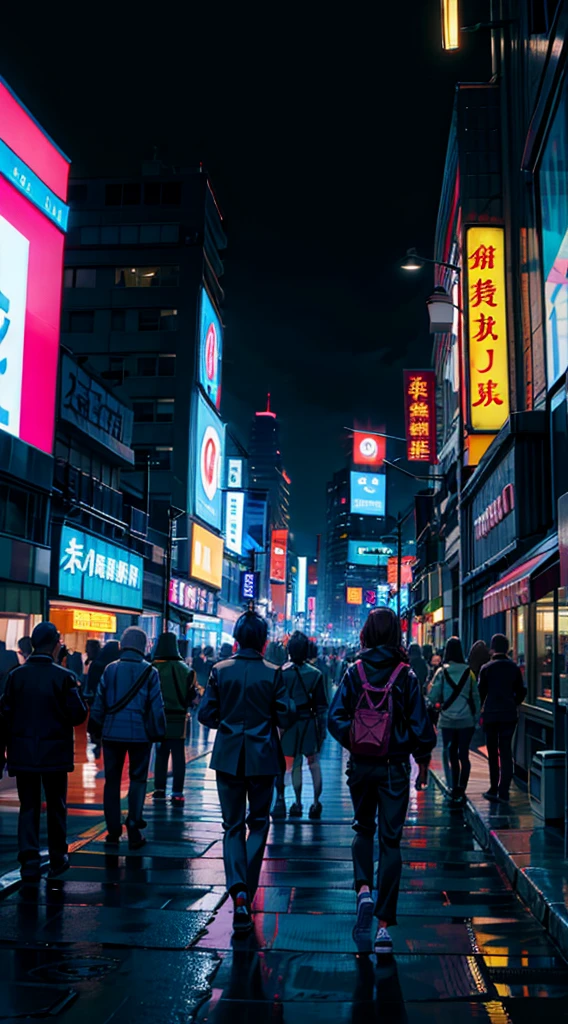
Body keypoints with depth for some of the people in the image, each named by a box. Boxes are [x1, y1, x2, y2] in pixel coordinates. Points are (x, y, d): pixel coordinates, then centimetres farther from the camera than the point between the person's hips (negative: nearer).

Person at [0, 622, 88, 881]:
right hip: (55, 753, -2)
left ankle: (29, 860, 1)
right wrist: (78, 694, 7)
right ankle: (57, 859, 23)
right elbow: (78, 714, -11)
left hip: (23, 752, 2)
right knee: (56, 806, 13)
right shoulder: (64, 677, -12)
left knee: (28, 806, 10)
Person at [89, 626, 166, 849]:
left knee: (112, 780, 11)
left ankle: (113, 831, 14)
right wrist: (158, 732, 6)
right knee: (138, 780, 7)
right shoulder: (150, 672, -4)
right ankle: (133, 831, 3)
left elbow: (99, 703, 3)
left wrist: (95, 730, 12)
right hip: (140, 733, -2)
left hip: (112, 732, 2)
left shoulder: (110, 669, 0)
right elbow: (156, 706, -4)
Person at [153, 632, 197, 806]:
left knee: (161, 754, 16)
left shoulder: (152, 668, -10)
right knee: (178, 756, 6)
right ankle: (177, 793, 2)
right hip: (177, 718, -1)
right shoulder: (182, 668, -10)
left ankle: (159, 789, 22)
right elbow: (191, 694, -5)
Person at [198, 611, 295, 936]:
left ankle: (238, 889, -9)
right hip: (263, 758, -1)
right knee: (258, 824, 15)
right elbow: (286, 717, -8)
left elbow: (205, 714, -3)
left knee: (233, 826, 10)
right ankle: (247, 892, 6)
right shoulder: (273, 674, -8)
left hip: (229, 757, 1)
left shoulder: (220, 670, -4)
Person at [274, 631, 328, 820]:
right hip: (309, 724, 0)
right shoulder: (316, 674, -5)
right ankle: (316, 803, 9)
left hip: (289, 724, 0)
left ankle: (298, 803, 11)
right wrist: (322, 728, 5)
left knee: (295, 765, 8)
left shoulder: (281, 673, -5)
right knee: (314, 764, 9)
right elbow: (321, 706, -2)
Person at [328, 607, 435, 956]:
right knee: (390, 840, 7)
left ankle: (363, 890, -2)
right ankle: (384, 924, 7)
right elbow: (420, 724, -6)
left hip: (360, 766, 1)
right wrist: (423, 761, 8)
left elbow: (335, 718, -7)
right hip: (394, 767, -1)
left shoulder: (354, 672, -5)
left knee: (364, 829, 21)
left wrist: (353, 743, 9)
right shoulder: (406, 675, -8)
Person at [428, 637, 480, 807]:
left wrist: (438, 703, 13)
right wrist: (477, 717, 8)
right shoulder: (468, 671, -3)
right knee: (463, 756, 6)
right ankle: (460, 791, -1)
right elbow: (476, 697, 0)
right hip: (467, 720, 1)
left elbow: (432, 697, -9)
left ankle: (456, 791, 8)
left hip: (447, 721, -1)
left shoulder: (442, 672, -7)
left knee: (452, 756, 8)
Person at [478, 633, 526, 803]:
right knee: (506, 752, 3)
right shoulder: (514, 668, 2)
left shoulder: (486, 668, -7)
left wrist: (482, 709, 9)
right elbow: (522, 691, 5)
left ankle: (494, 790, 14)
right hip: (509, 715, 1)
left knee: (493, 752, 10)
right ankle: (503, 791, -4)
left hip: (490, 714, -1)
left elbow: (481, 692, -6)